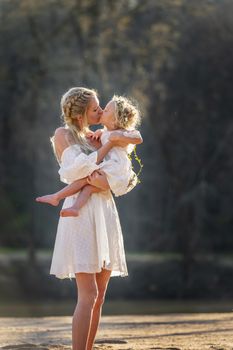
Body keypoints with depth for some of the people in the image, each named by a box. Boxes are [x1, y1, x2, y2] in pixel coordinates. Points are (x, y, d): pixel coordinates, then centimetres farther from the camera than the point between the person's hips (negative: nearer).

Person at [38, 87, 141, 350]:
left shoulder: (95, 139, 19)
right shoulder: (63, 134, 2)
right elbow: (78, 168, -13)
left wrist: (103, 179, -13)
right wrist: (111, 143, -9)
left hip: (105, 214, 7)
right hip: (81, 212, -7)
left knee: (98, 298, 4)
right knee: (89, 295, -16)